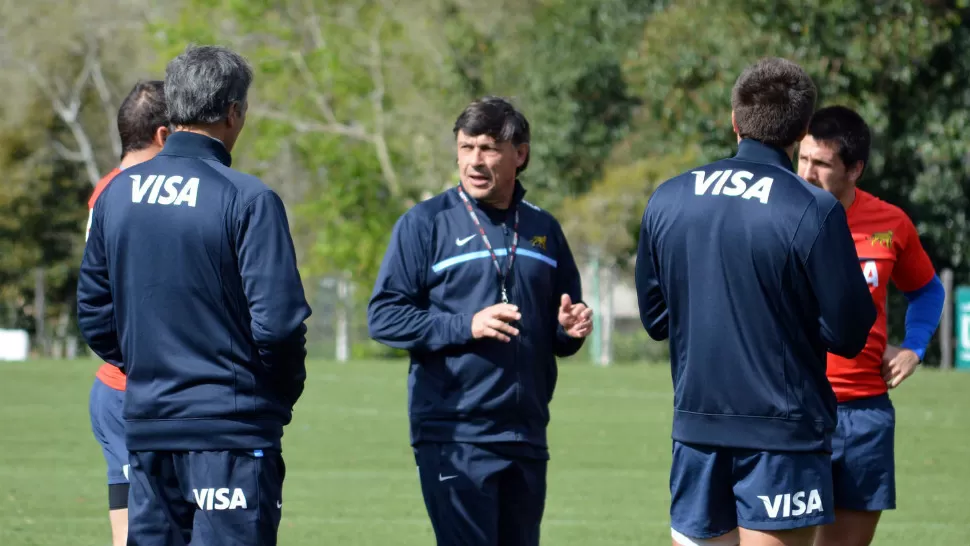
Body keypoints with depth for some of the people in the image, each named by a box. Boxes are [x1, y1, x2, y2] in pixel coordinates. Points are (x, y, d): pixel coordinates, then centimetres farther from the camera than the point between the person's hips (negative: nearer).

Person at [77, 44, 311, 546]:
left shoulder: (117, 194, 6)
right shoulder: (248, 200, -13)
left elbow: (93, 311, 12)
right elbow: (277, 321, -16)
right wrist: (283, 393, 2)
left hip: (145, 427, 6)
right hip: (230, 429, -6)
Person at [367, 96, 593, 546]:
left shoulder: (542, 229, 14)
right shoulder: (426, 223, -1)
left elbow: (559, 332, 23)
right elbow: (383, 317, -5)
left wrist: (570, 328, -1)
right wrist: (465, 326, -17)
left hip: (526, 437, 6)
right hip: (453, 437, -6)